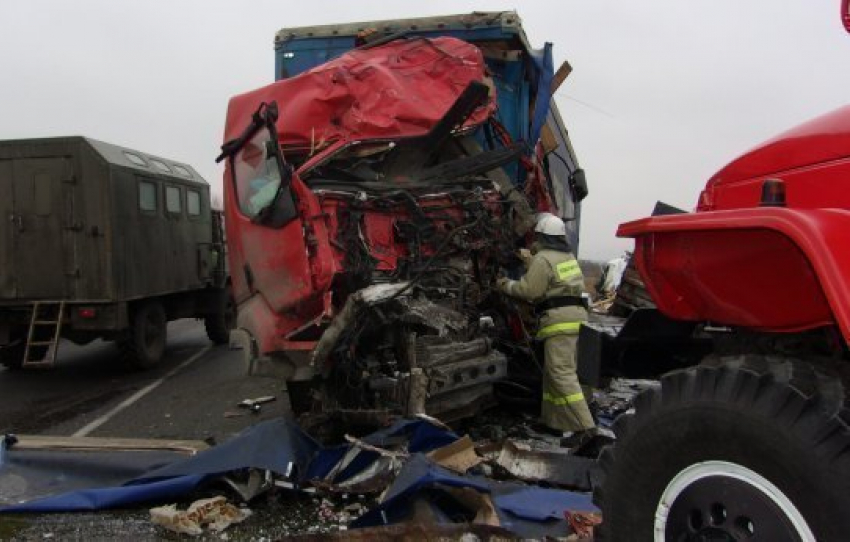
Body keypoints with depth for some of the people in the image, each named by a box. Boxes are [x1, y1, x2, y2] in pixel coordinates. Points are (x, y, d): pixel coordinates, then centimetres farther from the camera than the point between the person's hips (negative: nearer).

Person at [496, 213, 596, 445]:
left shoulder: (543, 259, -10)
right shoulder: (568, 256, 20)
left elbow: (529, 289, -13)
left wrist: (506, 285, 4)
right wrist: (530, 260, 35)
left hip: (559, 319, -10)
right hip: (576, 314, 10)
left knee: (562, 375, -11)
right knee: (552, 373, 15)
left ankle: (584, 428, -14)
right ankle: (554, 422, 22)